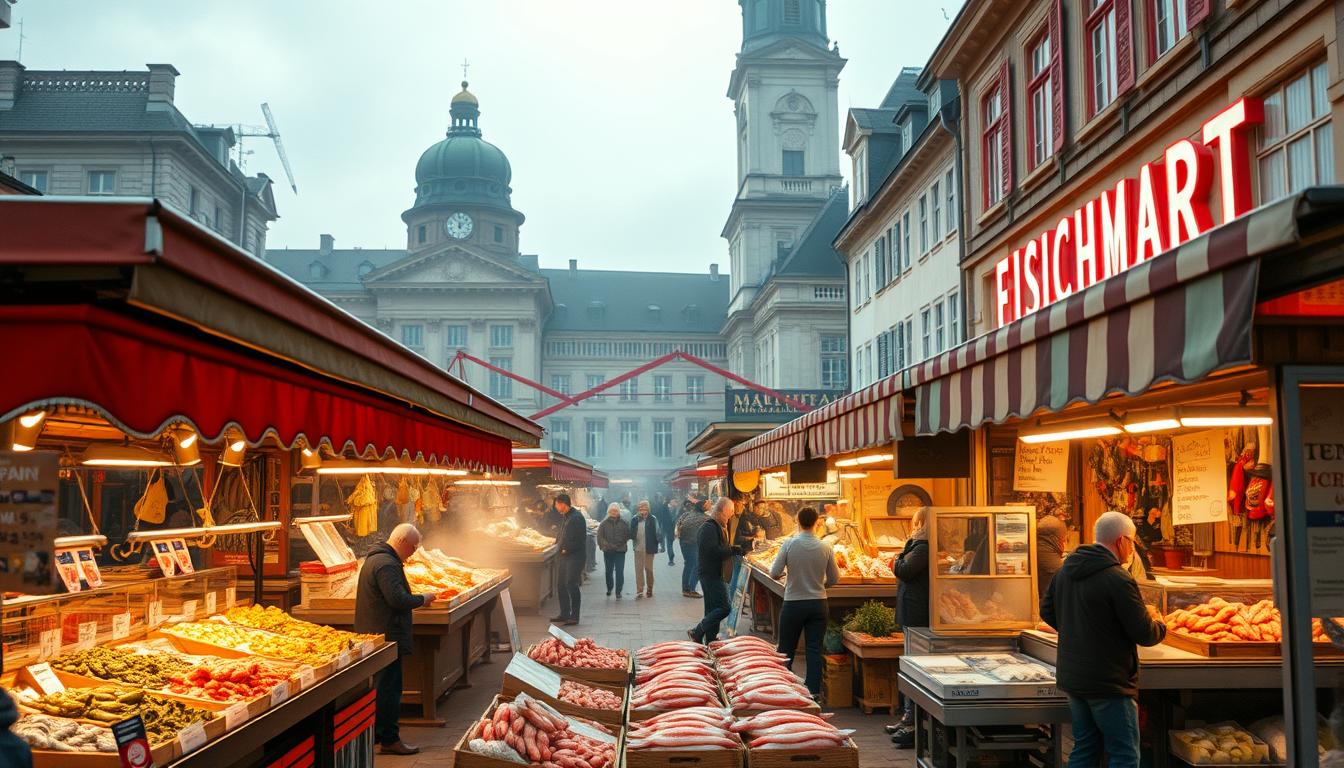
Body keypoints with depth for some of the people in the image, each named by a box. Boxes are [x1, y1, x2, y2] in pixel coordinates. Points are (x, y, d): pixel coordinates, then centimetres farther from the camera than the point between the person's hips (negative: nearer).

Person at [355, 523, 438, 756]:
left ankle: (375, 733, 27)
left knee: (378, 686, 18)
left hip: (373, 634, 11)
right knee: (389, 688, -4)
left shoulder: (374, 558, 16)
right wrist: (423, 599, -10)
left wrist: (417, 597, 11)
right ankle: (389, 740, 2)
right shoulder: (386, 564, -20)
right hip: (386, 636, -11)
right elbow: (399, 599, -26)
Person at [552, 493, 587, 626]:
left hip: (575, 556, -10)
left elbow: (579, 540, -19)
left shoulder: (576, 518, -16)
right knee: (560, 585, 13)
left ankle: (574, 616, -2)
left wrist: (566, 549, -14)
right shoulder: (563, 517, 14)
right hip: (563, 555, 10)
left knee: (571, 585, -8)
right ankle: (564, 614, 23)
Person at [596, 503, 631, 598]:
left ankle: (618, 591, -5)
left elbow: (628, 535, 5)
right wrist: (608, 545, -13)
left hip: (620, 551, -1)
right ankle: (609, 589, 32)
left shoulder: (624, 523, 3)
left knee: (619, 571, -8)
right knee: (609, 571, 14)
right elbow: (600, 537, -2)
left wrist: (621, 542, -10)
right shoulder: (604, 524, 2)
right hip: (608, 551, 1)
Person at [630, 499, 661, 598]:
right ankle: (639, 591, 10)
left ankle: (649, 590, 24)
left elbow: (657, 532, -9)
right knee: (638, 570, 4)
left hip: (649, 549, -3)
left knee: (648, 569, 9)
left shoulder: (652, 519, -9)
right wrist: (632, 537, -12)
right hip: (638, 549, 3)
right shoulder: (635, 519, 0)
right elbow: (631, 532, 7)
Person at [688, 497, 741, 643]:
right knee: (724, 608, -13)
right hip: (711, 574, -11)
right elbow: (713, 551, -27)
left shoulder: (718, 526, 18)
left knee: (713, 609, 13)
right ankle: (697, 632, -7)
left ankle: (711, 639, 18)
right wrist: (733, 550, -18)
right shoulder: (709, 527, -16)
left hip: (716, 574, 11)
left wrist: (734, 549, 8)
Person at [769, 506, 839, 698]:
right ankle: (814, 690, 7)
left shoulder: (789, 544, -12)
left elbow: (774, 573, -10)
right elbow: (834, 578, 2)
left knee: (786, 650, 12)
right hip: (818, 603, 2)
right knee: (814, 649, 7)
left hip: (794, 603, -2)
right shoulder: (825, 548, -5)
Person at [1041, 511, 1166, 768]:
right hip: (1107, 683, -8)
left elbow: (1047, 611, 16)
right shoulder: (1117, 579, -20)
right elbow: (1144, 633, -15)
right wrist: (1161, 627, 6)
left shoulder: (1065, 570, 5)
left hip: (1071, 677, 8)